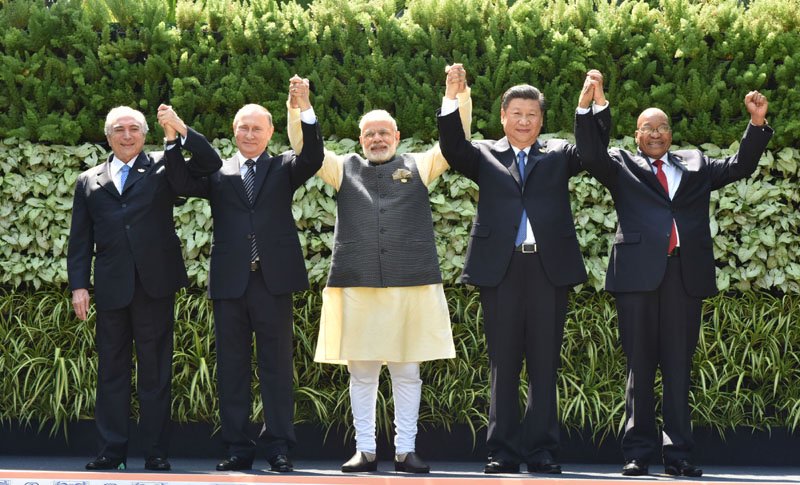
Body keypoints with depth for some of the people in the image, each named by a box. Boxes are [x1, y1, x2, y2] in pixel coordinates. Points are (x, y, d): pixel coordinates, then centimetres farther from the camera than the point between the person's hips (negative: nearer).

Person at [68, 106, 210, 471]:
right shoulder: (89, 182, 15)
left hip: (154, 285, -2)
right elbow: (80, 240, 13)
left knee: (155, 370, 1)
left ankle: (156, 452, 4)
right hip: (112, 287, 2)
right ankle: (112, 451, 9)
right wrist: (78, 285, 3)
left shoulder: (162, 168, 9)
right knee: (112, 370, 5)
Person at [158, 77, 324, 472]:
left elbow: (313, 159, -8)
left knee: (276, 365, 0)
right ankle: (238, 447, 10)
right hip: (229, 280, 2)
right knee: (231, 366, 4)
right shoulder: (218, 172, 13)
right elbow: (180, 180, -2)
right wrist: (178, 135, -12)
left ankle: (278, 447, 3)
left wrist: (305, 111, -21)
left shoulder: (283, 168, 11)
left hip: (273, 279, -2)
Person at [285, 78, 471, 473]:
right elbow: (304, 149, 7)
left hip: (411, 285, -1)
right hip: (357, 285, 1)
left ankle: (406, 450, 8)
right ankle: (365, 451, 9)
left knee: (407, 370, 3)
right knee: (361, 371, 3)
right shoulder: (345, 170, 15)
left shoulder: (418, 167, 13)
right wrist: (296, 112, -10)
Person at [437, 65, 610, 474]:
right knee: (503, 365, 3)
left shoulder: (559, 155, 14)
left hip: (549, 267, 1)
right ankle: (503, 452, 7)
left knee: (545, 365, 3)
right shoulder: (485, 155, 11)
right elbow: (452, 148, -4)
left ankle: (541, 450, 8)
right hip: (500, 267, 0)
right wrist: (452, 99, -18)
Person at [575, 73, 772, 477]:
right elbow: (591, 155, -3)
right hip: (639, 272, -2)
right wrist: (592, 107, -16)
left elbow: (740, 166, 17)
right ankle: (637, 453, 3)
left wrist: (757, 123, 4)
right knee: (640, 364, 1)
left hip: (686, 273, 2)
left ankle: (678, 454, 4)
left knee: (679, 365, 3)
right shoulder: (622, 165, 13)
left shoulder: (695, 164, 21)